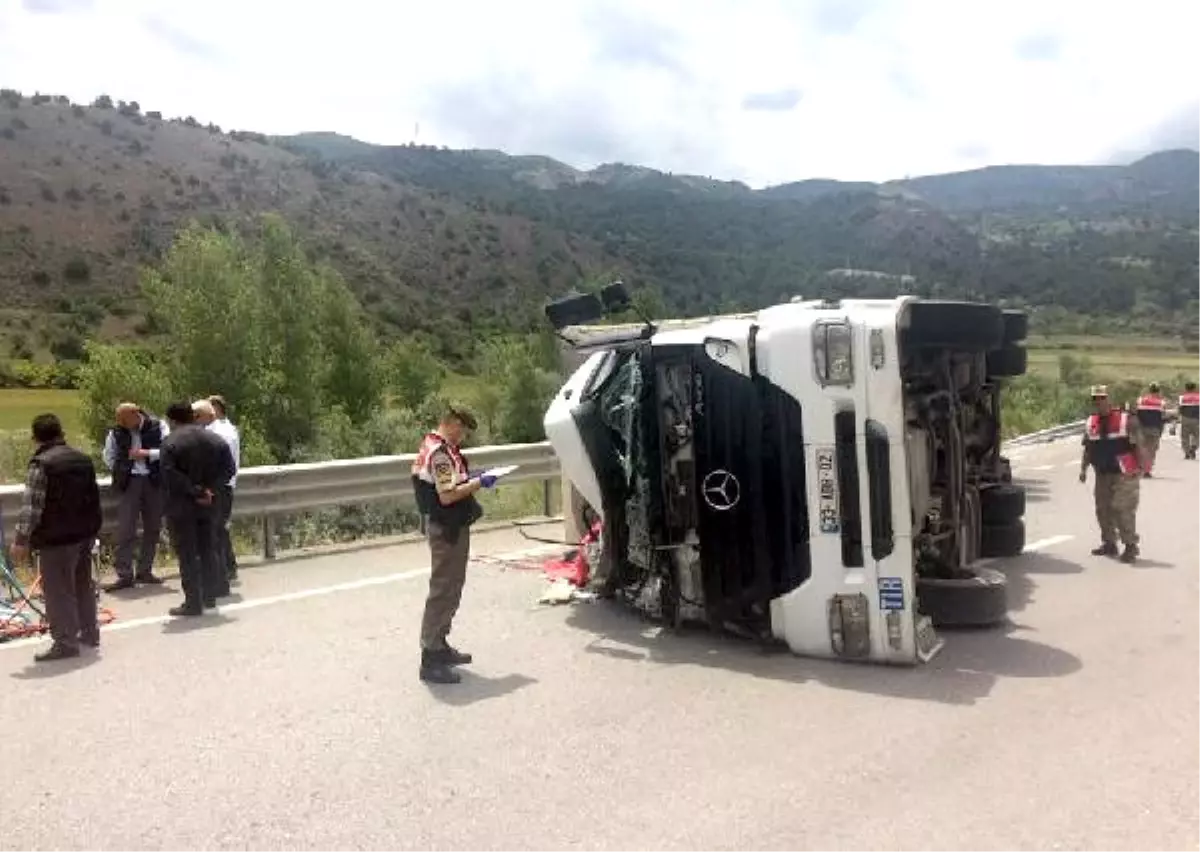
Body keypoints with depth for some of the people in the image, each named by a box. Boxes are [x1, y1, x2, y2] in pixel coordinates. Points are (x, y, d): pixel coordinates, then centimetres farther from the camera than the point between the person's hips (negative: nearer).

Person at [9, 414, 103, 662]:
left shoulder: (41, 463, -14)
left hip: (57, 537, -8)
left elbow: (31, 506, -18)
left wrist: (21, 540, -13)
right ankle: (90, 632, 27)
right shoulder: (83, 459, 10)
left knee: (58, 591, -1)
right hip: (85, 532, 8)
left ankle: (66, 642, 2)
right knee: (83, 585, 18)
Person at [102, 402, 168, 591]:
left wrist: (147, 453, -16)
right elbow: (109, 457, 14)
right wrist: (121, 472, 4)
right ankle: (125, 576, -2)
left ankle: (145, 571, 20)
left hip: (154, 482, 0)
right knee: (125, 530, -5)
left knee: (152, 529, 8)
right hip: (131, 483, 0)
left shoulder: (157, 426, -4)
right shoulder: (116, 432, 0)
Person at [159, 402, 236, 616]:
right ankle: (210, 596, 22)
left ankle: (193, 603, 3)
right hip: (208, 504, 5)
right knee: (208, 550, 15)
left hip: (181, 506, -5)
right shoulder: (214, 439, 7)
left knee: (187, 555, 0)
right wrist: (209, 488, -4)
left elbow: (170, 474, -22)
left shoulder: (171, 442, -11)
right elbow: (228, 468, 2)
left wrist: (195, 491, -16)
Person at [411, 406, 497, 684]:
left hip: (448, 526, 11)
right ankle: (431, 660, -2)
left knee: (450, 588, 19)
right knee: (443, 591, -7)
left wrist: (469, 480, 10)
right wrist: (478, 483, -16)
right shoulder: (441, 453, -20)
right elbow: (447, 495, -26)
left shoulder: (434, 446, 13)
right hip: (447, 529, -11)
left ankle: (439, 645, 30)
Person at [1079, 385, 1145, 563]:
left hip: (1124, 474, -6)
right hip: (1102, 474, 6)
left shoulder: (1124, 419, -9)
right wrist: (1083, 469, 4)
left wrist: (1141, 466, -13)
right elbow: (1087, 449, 12)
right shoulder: (1090, 423, 7)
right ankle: (1109, 543, 23)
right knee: (1103, 509, 10)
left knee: (1122, 509, -11)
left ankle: (1130, 545, 2)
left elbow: (1137, 445, -8)